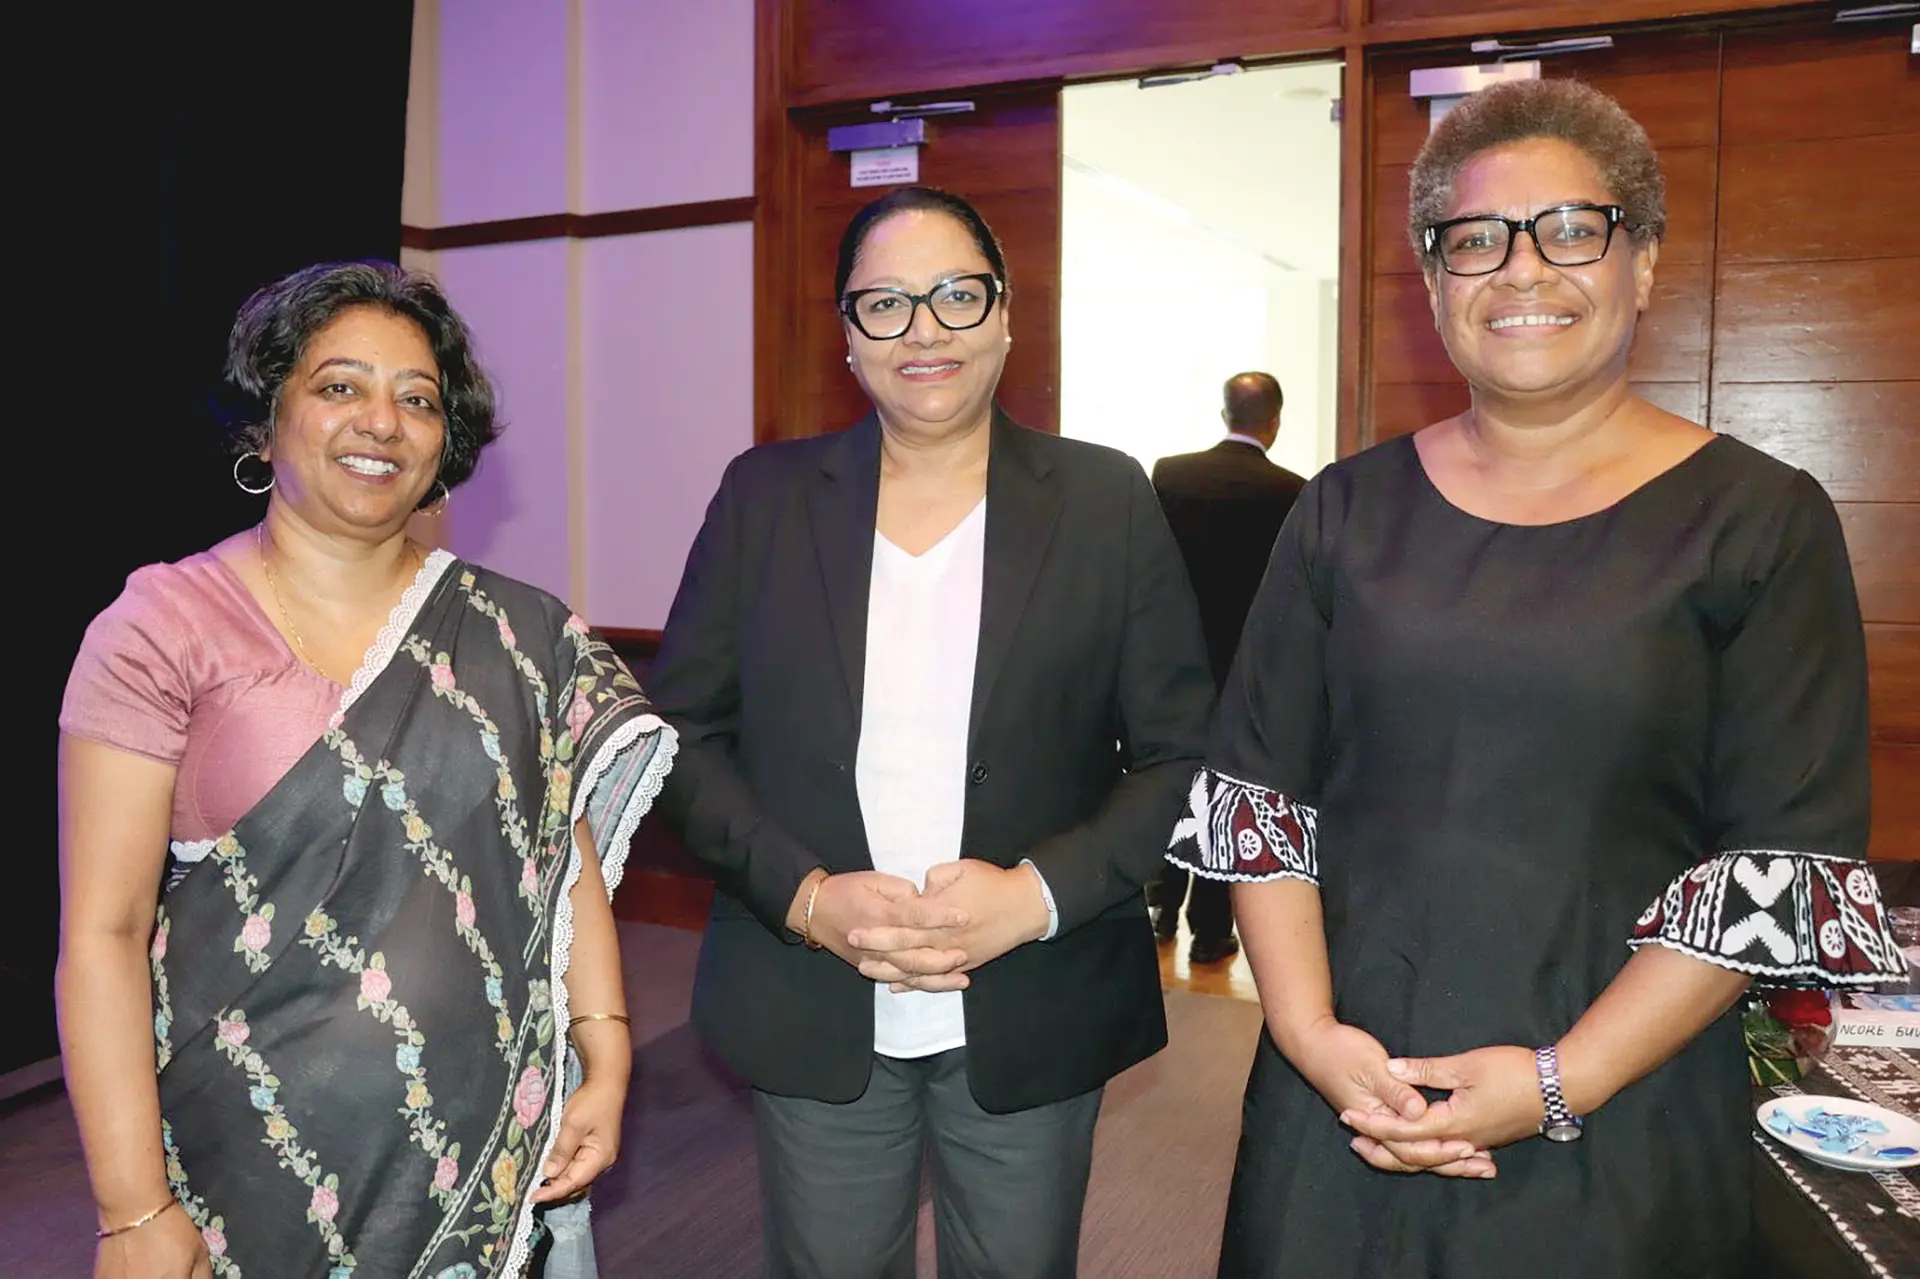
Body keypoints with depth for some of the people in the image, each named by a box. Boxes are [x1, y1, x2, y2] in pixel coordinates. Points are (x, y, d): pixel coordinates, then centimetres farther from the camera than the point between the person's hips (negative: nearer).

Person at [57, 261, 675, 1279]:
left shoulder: (519, 637, 0)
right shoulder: (169, 624, -7)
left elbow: (571, 867, 5)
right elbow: (103, 932, -9)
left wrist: (605, 1063, -2)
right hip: (256, 1161, -2)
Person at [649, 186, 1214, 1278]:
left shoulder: (1108, 500, -2)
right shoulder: (764, 495, 1)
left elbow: (1181, 752, -3)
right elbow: (687, 734, 1)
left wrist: (1038, 895, -16)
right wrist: (805, 897, -12)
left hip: (1033, 1016, 0)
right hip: (811, 1014, 1)